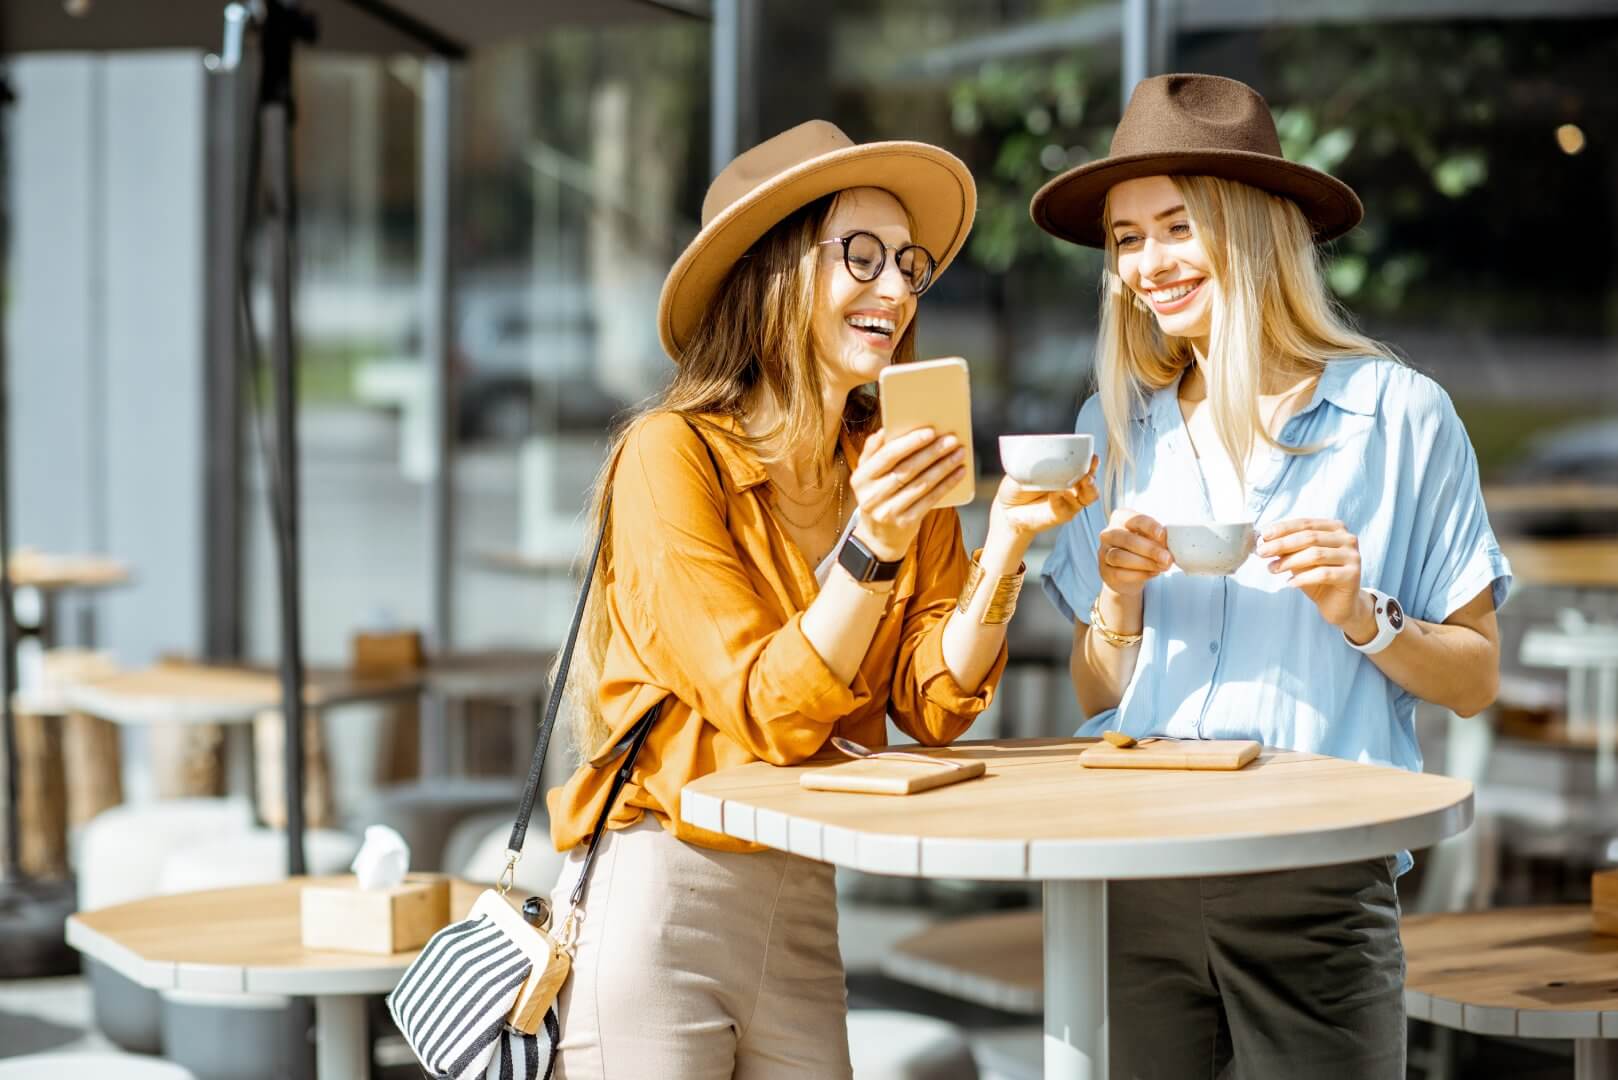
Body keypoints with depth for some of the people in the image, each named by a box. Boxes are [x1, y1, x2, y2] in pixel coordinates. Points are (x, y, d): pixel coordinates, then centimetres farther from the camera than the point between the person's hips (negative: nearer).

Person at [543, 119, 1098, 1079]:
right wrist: (870, 547, -28)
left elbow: (934, 705, -3)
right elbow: (768, 712, -17)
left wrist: (1007, 543, -15)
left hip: (804, 903, 6)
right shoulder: (674, 456, -11)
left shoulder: (898, 466, 6)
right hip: (655, 893, -5)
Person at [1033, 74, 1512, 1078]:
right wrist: (1118, 604, -7)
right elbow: (1095, 699, 12)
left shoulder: (1398, 414, 0)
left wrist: (1363, 618, -14)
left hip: (1318, 882, -3)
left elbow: (1475, 678, 3)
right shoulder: (1117, 427, 10)